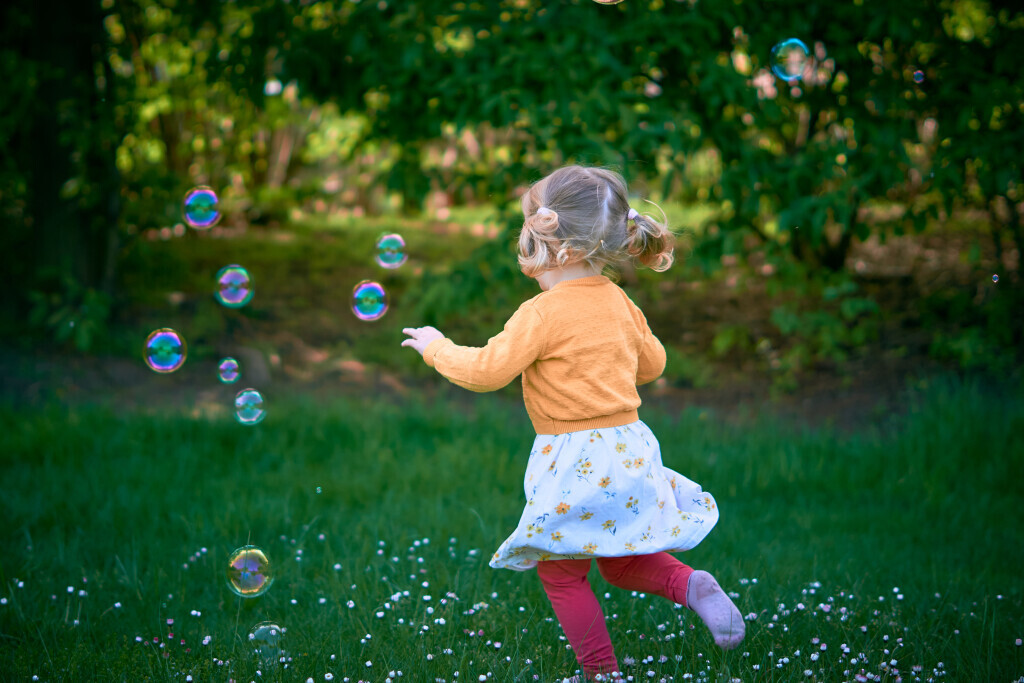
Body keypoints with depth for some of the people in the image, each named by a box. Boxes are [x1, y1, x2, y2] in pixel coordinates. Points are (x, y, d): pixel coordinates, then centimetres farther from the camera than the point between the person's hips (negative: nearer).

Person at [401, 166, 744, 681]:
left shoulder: (543, 314, -17)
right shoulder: (618, 301, 6)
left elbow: (487, 371, -17)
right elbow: (652, 364, 19)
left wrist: (437, 348, -1)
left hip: (575, 464, -8)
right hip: (629, 449, 8)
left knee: (560, 573, 8)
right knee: (622, 564, 24)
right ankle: (691, 586, 1)